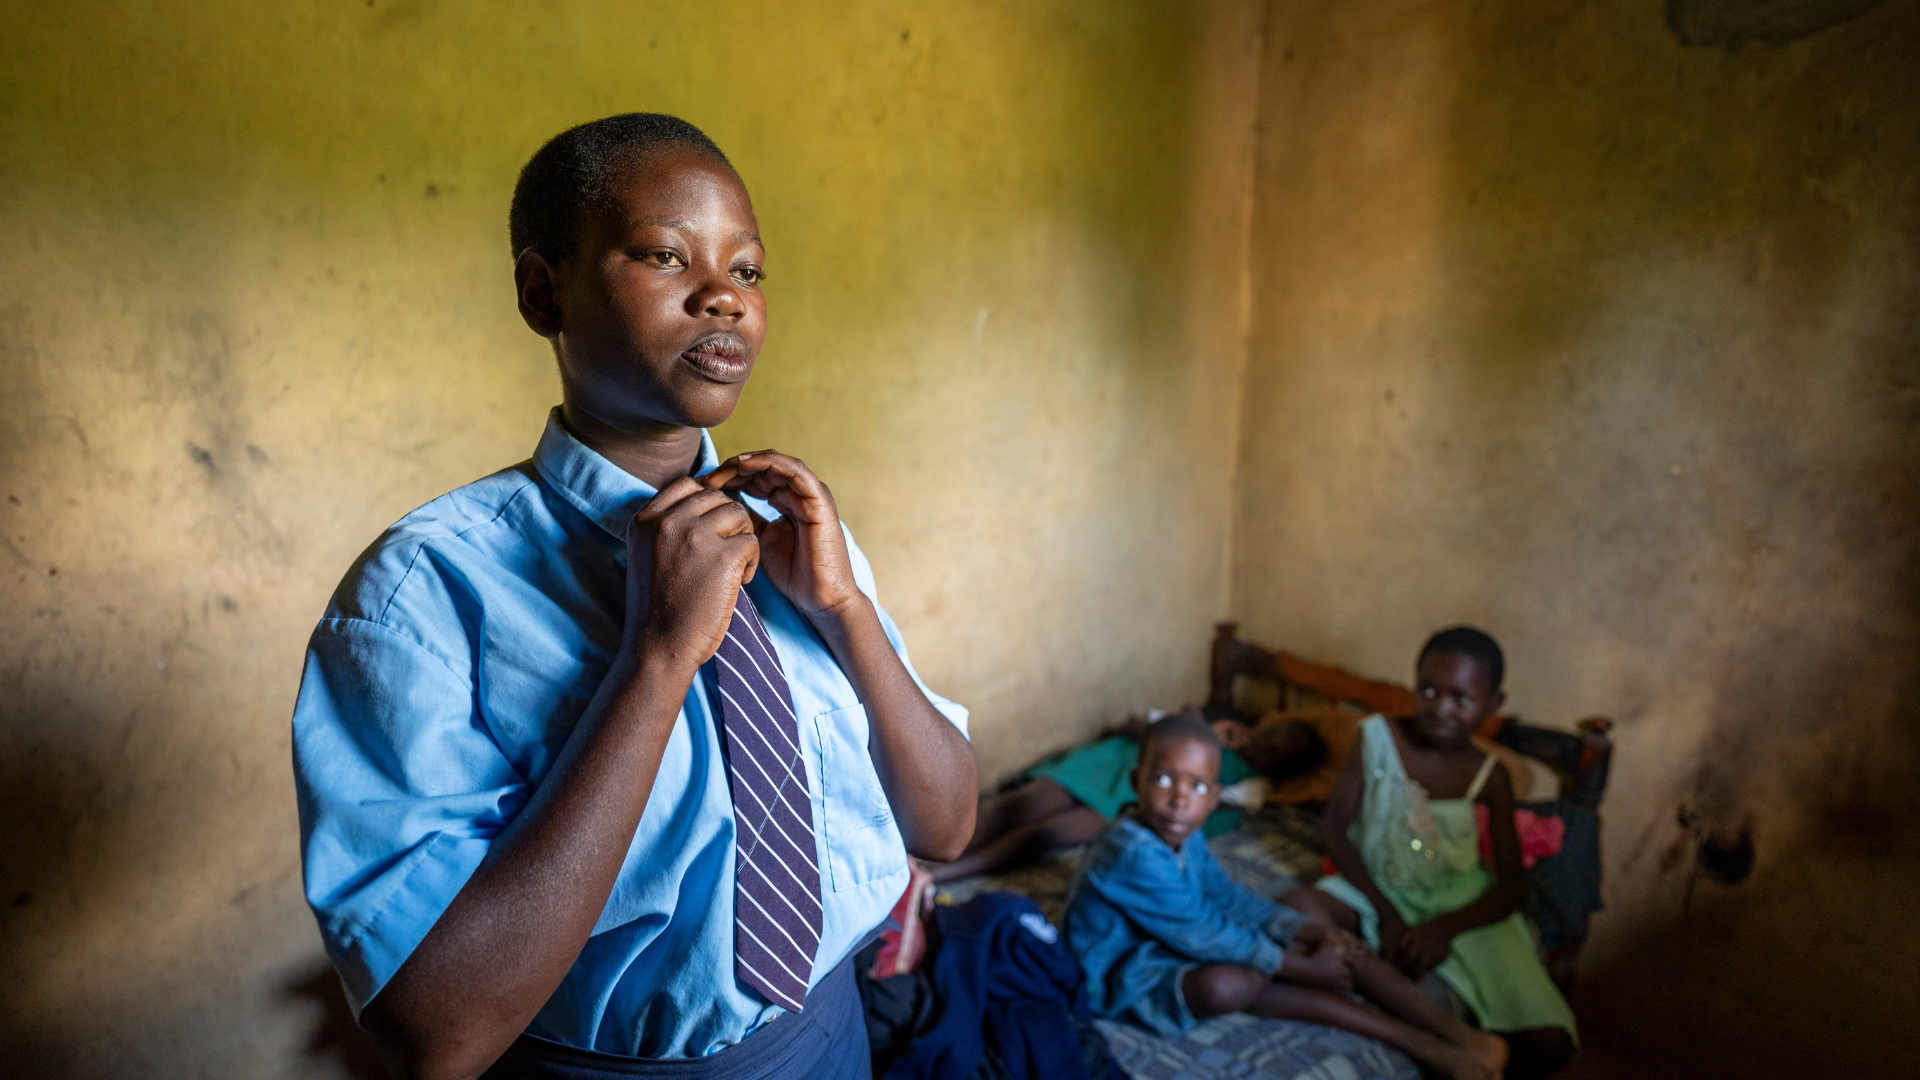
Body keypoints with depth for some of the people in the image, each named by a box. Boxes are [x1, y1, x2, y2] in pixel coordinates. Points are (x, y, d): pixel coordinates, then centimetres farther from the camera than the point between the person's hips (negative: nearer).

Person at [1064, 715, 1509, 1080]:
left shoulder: (1183, 835, -3)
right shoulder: (1134, 853, -32)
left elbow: (1226, 894, 6)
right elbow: (1204, 934, -27)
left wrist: (1311, 932, -6)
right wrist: (1304, 967, -18)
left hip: (1179, 949, 9)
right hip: (1127, 981, -9)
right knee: (1227, 985, -38)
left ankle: (1456, 1033, -5)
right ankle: (1421, 1044, -27)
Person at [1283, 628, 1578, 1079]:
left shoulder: (1489, 777, -7)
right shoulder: (1378, 737, -10)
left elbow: (1512, 884, -6)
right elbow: (1334, 826, -8)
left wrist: (1446, 927, -24)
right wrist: (1387, 914, -17)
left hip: (1459, 904, 1)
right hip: (1377, 889, 0)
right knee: (1296, 908, -33)